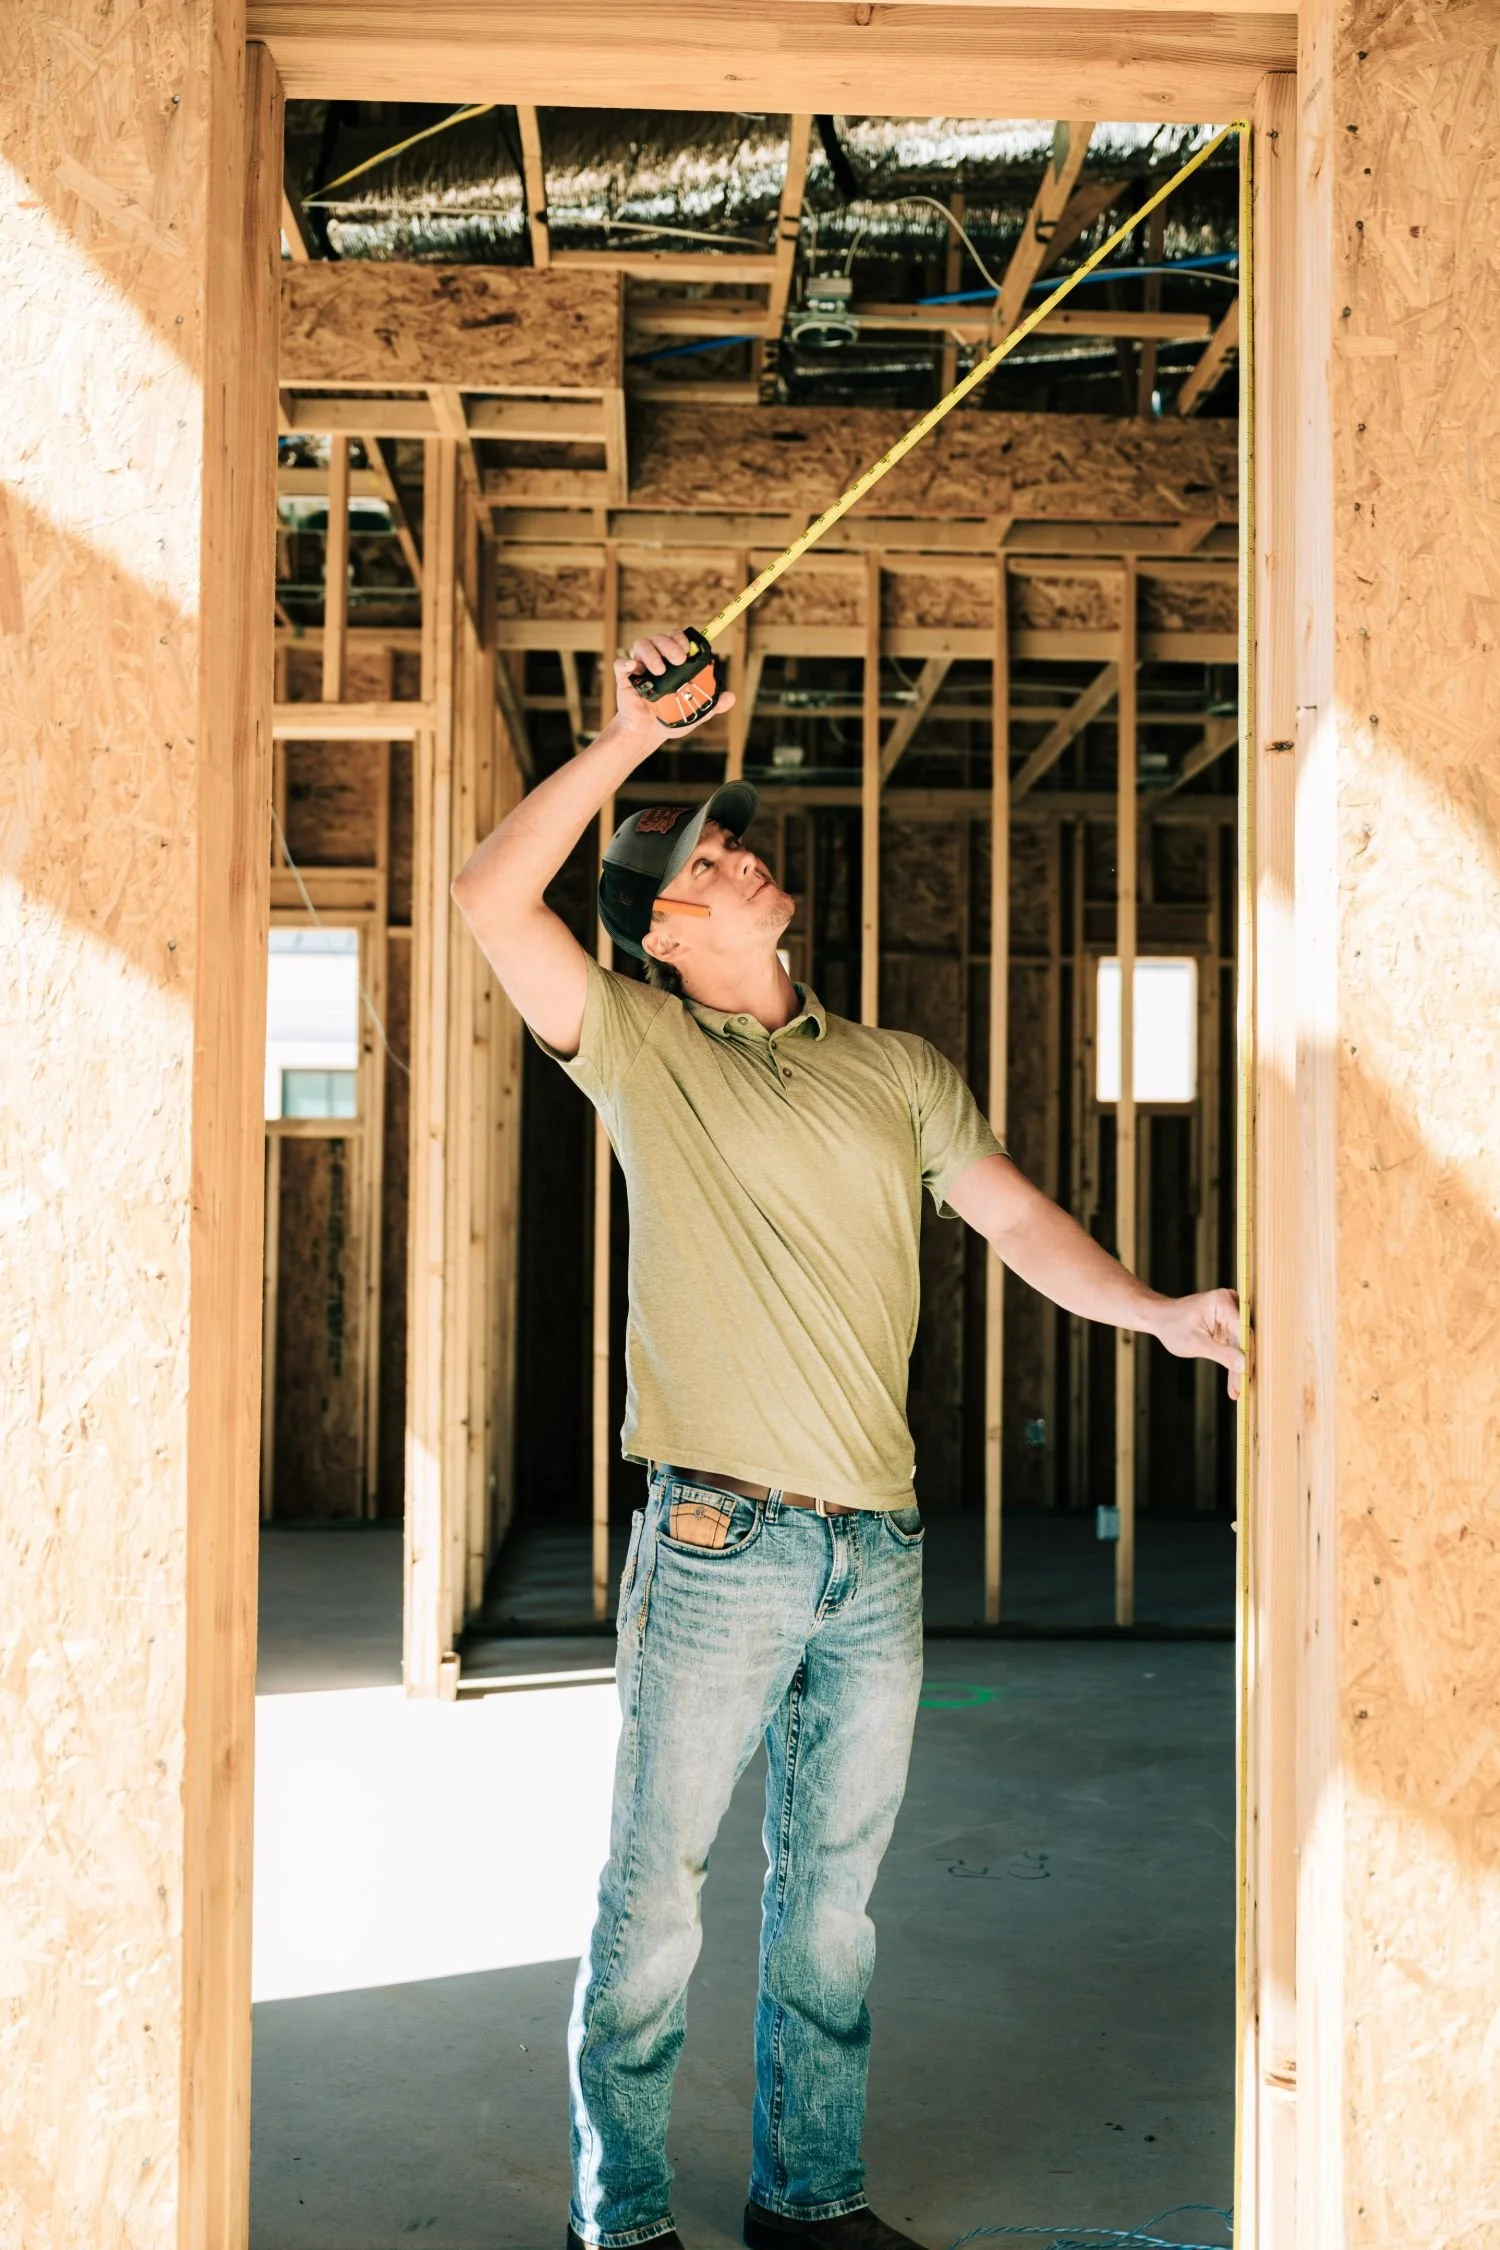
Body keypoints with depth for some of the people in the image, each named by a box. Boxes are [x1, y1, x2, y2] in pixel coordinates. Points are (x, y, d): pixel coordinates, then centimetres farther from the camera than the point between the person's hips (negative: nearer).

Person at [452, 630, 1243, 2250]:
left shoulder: (901, 1071, 13)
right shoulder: (642, 1049, 1)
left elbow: (1016, 1218, 9)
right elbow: (491, 900, -11)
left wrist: (1154, 1310, -7)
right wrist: (624, 741, -10)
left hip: (879, 1552, 4)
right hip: (717, 1549, -4)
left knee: (831, 1899, 15)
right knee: (655, 1897, 4)